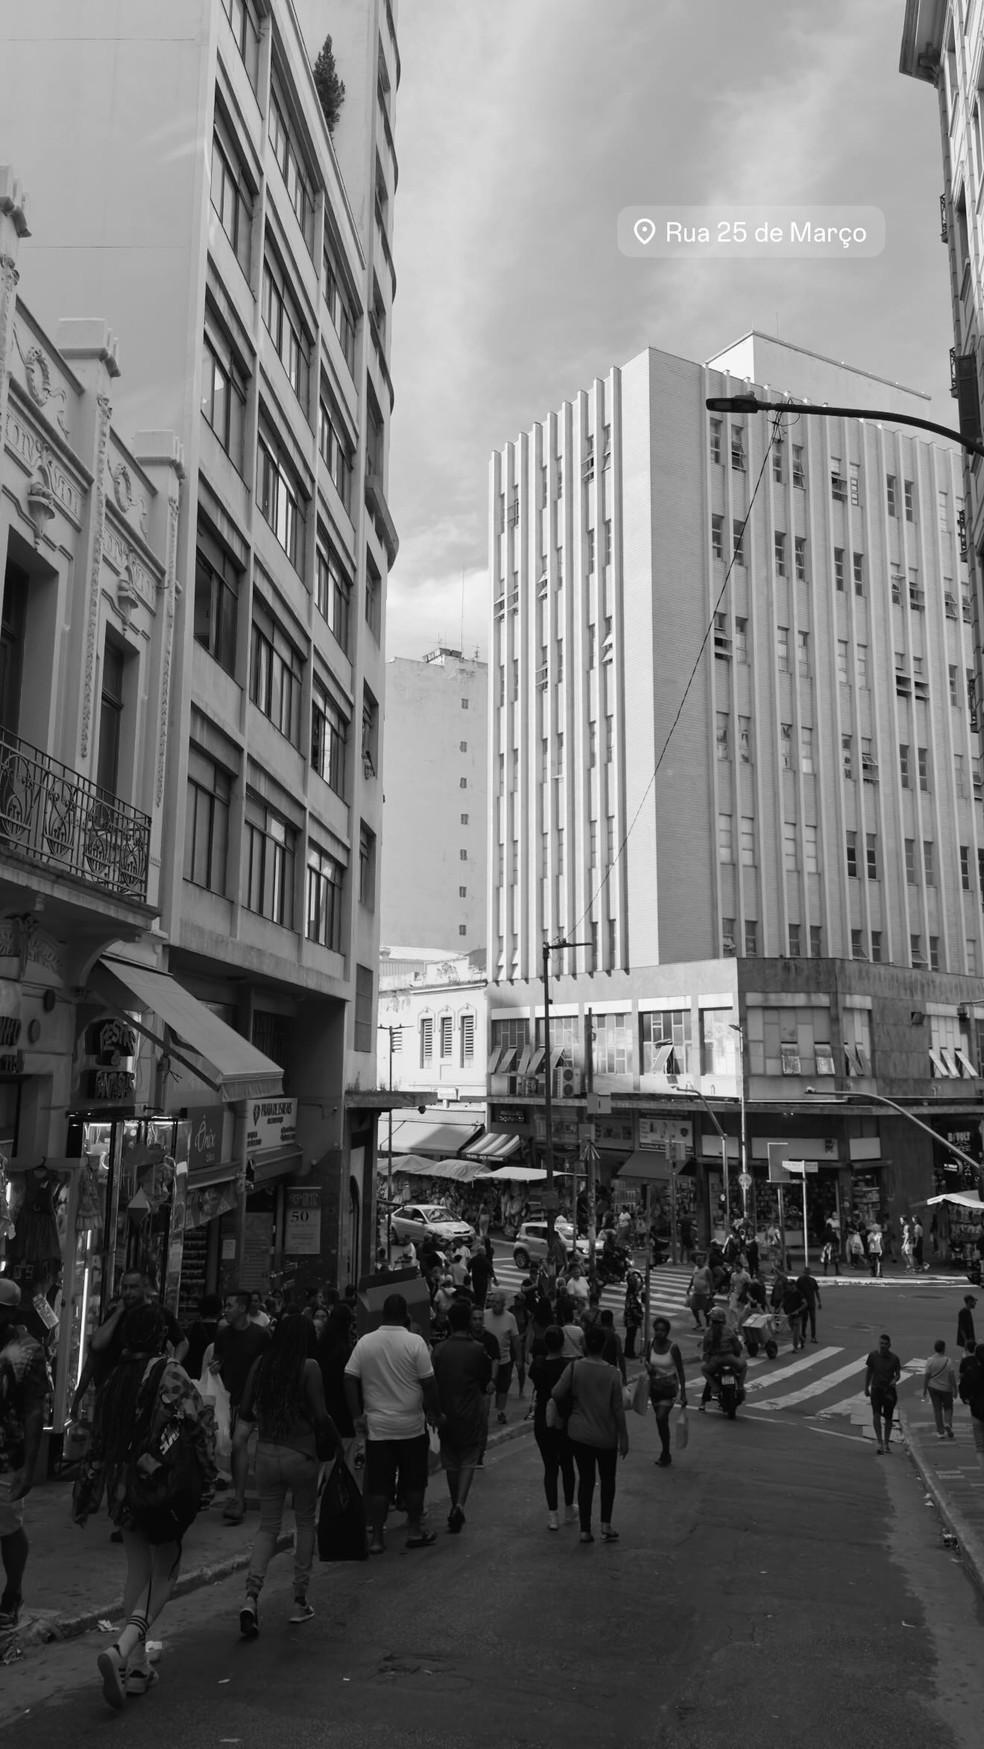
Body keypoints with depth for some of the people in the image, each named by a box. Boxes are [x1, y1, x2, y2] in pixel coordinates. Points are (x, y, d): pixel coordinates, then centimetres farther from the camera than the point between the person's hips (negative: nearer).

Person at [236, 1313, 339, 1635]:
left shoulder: (260, 1364, -1)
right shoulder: (309, 1367, -13)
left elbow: (245, 1411, 5)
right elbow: (320, 1415, -12)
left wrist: (239, 1440, 23)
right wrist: (337, 1444, 5)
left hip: (266, 1453, 3)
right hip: (301, 1455, -3)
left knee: (268, 1526, 13)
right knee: (305, 1524, 15)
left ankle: (251, 1597, -5)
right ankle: (300, 1602, 21)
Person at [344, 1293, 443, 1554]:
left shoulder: (365, 1342, -2)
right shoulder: (415, 1342, -10)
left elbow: (350, 1379, -3)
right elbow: (428, 1382, -9)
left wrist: (357, 1415, 1)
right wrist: (435, 1414, 2)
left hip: (377, 1426, 2)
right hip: (411, 1426, -2)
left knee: (378, 1484, 8)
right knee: (413, 1482, 13)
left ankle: (376, 1537, 10)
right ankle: (415, 1531, 21)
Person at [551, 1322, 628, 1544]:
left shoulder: (574, 1368, -11)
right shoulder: (612, 1374, -12)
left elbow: (557, 1394, -13)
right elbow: (618, 1409, -9)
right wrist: (624, 1438, 0)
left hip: (579, 1434, 1)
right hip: (606, 1436, -1)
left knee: (585, 1478, 12)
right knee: (607, 1479, 18)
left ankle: (585, 1529, 11)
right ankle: (606, 1526, 13)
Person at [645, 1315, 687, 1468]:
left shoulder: (673, 1348, -17)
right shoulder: (651, 1345, -5)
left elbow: (680, 1372, -12)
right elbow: (647, 1361, 12)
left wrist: (683, 1393, -14)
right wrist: (648, 1367, -12)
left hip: (669, 1387, -5)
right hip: (654, 1386, 5)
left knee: (661, 1418, -16)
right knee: (661, 1420, 13)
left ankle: (665, 1454, -1)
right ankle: (665, 1454, 28)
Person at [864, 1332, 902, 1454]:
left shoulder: (894, 1358, -5)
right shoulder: (873, 1355, -4)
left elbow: (898, 1374, 2)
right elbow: (868, 1371, 6)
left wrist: (895, 1380, -21)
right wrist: (866, 1387, 7)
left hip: (889, 1390, 1)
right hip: (876, 1389, 0)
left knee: (888, 1418, 7)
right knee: (876, 1414, -18)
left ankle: (886, 1443, 24)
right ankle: (879, 1440, -12)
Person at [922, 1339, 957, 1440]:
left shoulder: (930, 1360, -9)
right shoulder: (948, 1361, -14)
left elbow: (926, 1376, -6)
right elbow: (952, 1376, -12)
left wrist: (924, 1390, 2)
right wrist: (955, 1389, -1)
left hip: (933, 1388, 1)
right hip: (946, 1388, -1)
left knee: (937, 1409, 10)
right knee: (948, 1407, 18)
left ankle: (940, 1432, 11)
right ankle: (948, 1424, -6)